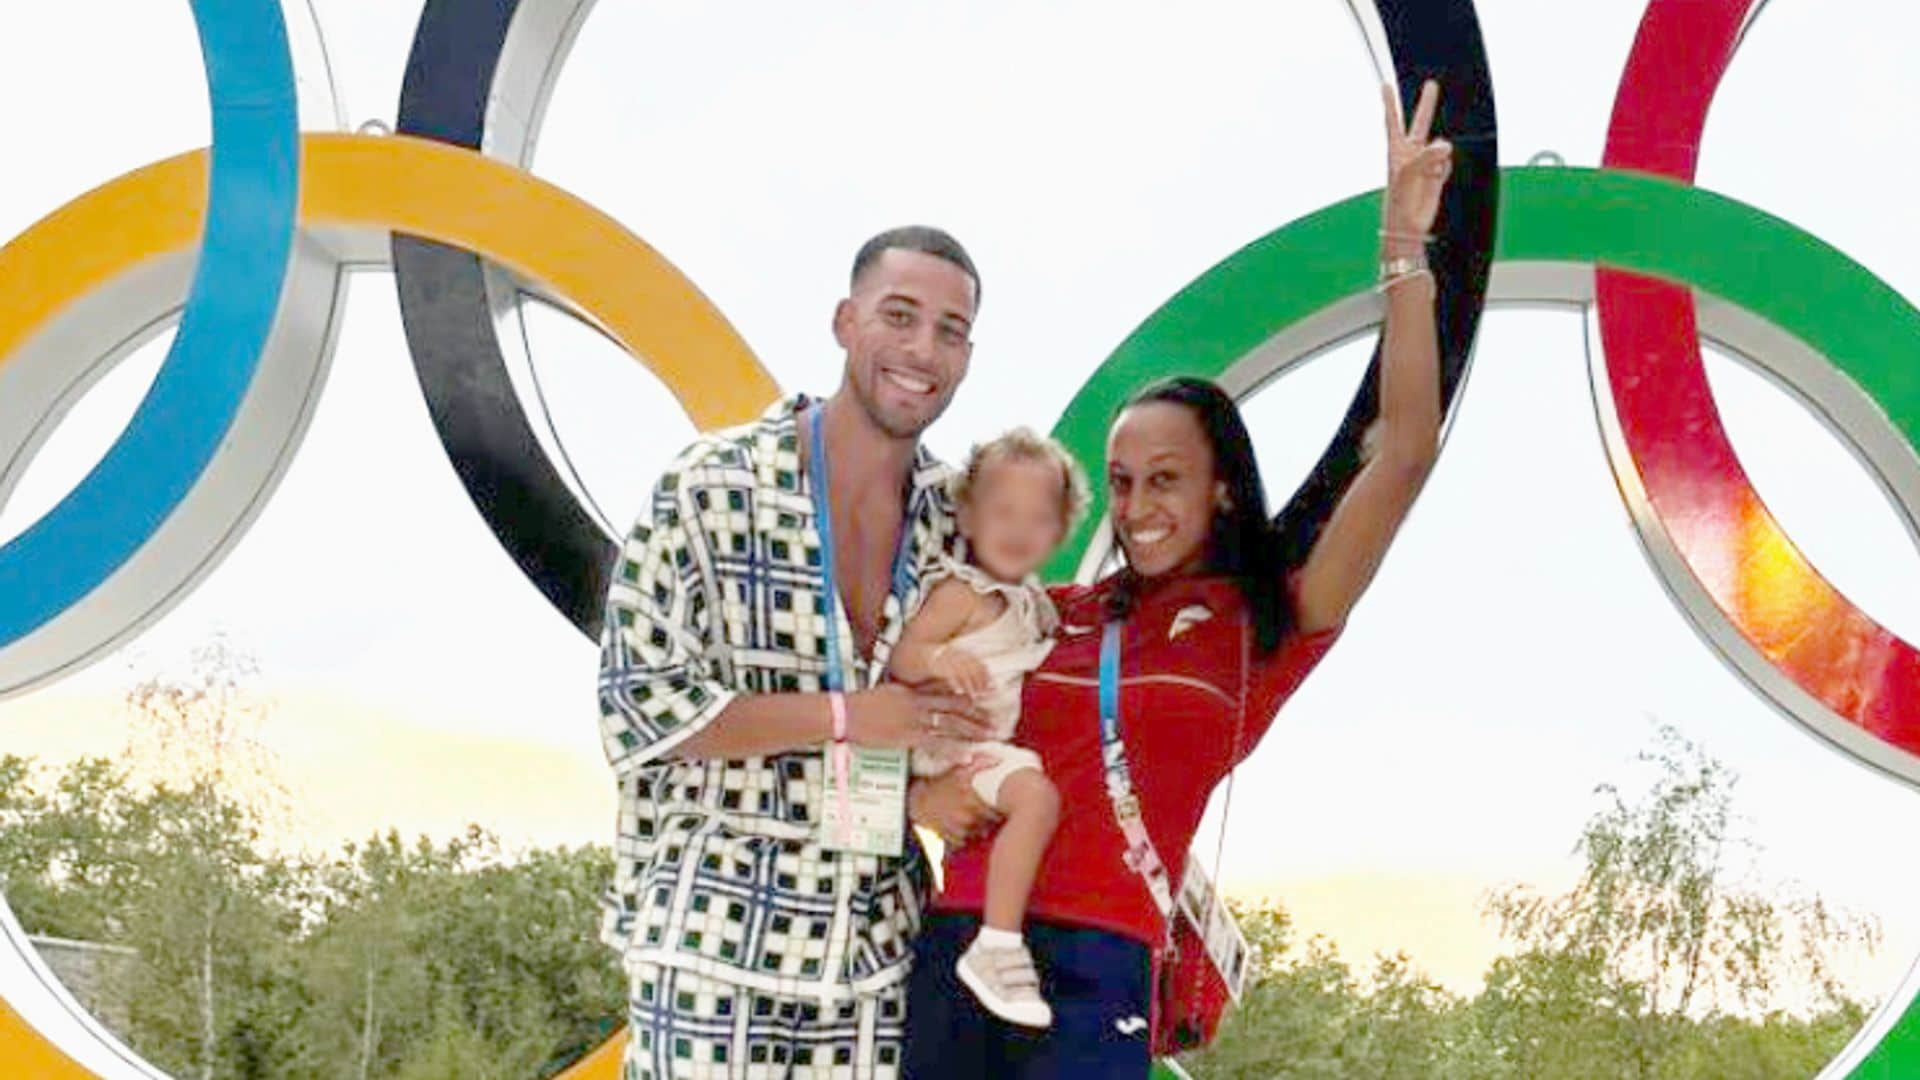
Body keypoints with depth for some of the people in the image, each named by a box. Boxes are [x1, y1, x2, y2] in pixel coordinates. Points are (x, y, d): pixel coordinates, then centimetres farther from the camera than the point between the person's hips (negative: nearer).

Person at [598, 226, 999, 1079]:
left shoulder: (958, 522, 7)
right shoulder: (713, 488, -8)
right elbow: (638, 701, -12)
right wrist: (845, 718, -17)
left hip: (877, 945, 4)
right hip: (716, 940, -4)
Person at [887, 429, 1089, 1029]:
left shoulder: (1034, 602, 14)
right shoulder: (962, 591, -11)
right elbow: (901, 657, -21)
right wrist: (939, 659, -39)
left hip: (1008, 743, 10)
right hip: (962, 746, -10)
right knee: (1036, 795, -33)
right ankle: (996, 947, -35)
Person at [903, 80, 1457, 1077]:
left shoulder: (1270, 626, 5)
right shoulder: (1051, 615, 12)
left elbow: (1405, 452, -4)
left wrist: (1404, 251, -8)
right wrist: (916, 792, 0)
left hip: (1098, 967, -3)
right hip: (955, 946, 3)